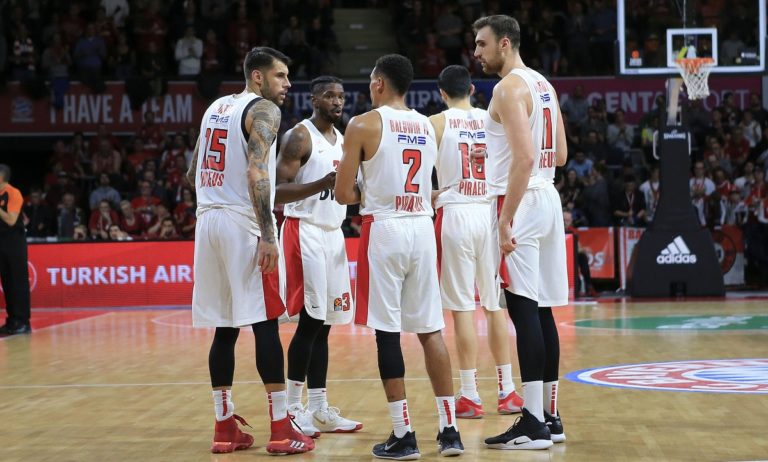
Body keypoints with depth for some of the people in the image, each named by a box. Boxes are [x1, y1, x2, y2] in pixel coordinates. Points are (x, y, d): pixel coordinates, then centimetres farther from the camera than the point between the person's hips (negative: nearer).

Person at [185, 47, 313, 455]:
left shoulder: (216, 107, 19)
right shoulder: (264, 110, -6)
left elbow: (193, 173, 21)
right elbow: (256, 172, -19)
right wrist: (267, 236, -22)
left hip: (208, 220, 8)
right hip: (244, 224, -8)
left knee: (224, 327, 10)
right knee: (265, 324, -5)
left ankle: (225, 427, 12)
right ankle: (281, 430, -4)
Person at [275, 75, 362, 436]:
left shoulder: (342, 139, 15)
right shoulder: (299, 137, -10)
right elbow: (278, 192, -17)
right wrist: (321, 184, -29)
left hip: (333, 234, 8)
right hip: (305, 233, -8)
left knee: (323, 324, 8)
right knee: (309, 322, -10)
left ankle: (319, 410, 12)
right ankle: (293, 409, -2)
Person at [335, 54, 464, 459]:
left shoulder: (363, 125, -6)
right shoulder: (427, 126, 12)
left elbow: (343, 194, -6)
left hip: (385, 229, -5)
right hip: (422, 227, 5)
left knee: (387, 331, -1)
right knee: (431, 330, 9)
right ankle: (449, 429, 8)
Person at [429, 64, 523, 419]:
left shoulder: (437, 123, -1)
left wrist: (432, 196, 14)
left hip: (455, 214, -3)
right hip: (490, 213, 3)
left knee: (462, 307, -1)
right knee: (495, 305, 11)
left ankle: (470, 396, 0)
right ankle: (507, 392, 13)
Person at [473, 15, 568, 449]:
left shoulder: (509, 88, -12)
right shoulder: (544, 85, 16)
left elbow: (524, 157, -22)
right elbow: (560, 155, 20)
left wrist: (506, 220, -23)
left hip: (522, 202, -9)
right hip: (549, 198, 9)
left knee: (525, 311, -8)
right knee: (541, 311, 11)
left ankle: (534, 424, -8)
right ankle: (550, 416, 15)